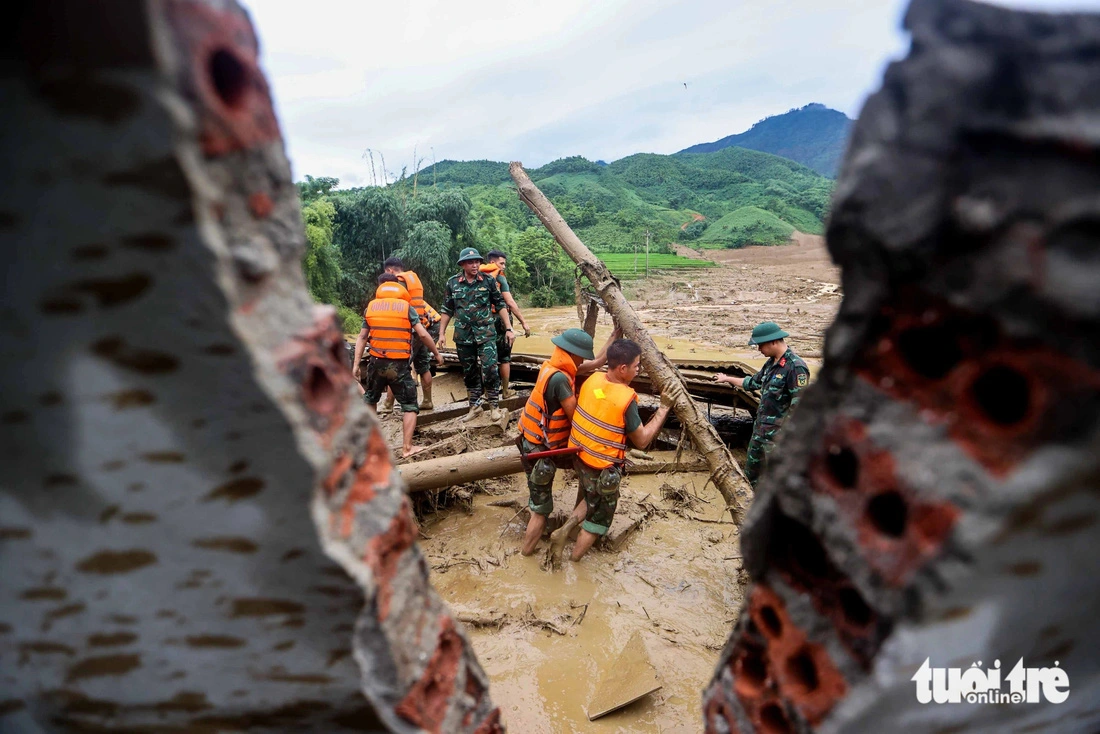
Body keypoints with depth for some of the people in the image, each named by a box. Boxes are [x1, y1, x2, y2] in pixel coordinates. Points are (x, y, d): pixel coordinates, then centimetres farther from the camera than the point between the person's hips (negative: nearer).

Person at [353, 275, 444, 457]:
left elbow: (362, 337, 6)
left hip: (376, 363, 3)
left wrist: (356, 364, 10)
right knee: (410, 406, 7)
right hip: (399, 365, -3)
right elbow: (423, 334, -7)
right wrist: (437, 353, 6)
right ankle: (407, 447, 1)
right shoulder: (406, 307, -2)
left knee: (370, 399, 27)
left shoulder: (370, 307, 6)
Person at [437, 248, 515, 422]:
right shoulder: (453, 283, 2)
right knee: (469, 373, 11)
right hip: (463, 336, 2)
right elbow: (446, 310, 9)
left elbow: (500, 305, 3)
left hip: (486, 334, -2)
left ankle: (494, 406, 6)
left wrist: (509, 329, -1)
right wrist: (442, 333, 6)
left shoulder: (488, 280, -1)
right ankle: (475, 406, 25)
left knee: (489, 369, -10)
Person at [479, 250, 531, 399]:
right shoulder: (499, 278, -8)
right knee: (504, 357, 7)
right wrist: (523, 322, -14)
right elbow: (510, 303, -15)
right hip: (499, 321, -5)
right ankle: (506, 391, 14)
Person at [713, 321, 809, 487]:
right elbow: (753, 383, 26)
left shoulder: (795, 367, -19)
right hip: (760, 428, 9)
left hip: (778, 434, -9)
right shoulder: (771, 363, 9)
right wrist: (728, 379, 34)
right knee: (751, 469, 21)